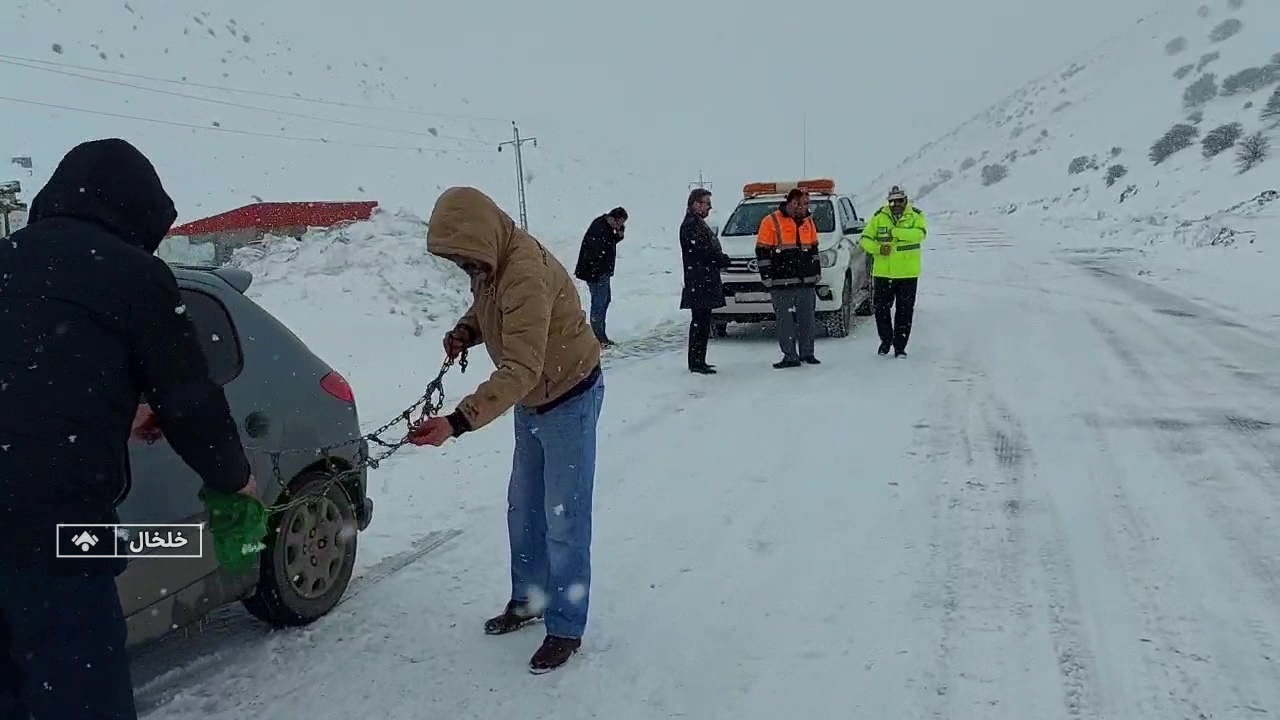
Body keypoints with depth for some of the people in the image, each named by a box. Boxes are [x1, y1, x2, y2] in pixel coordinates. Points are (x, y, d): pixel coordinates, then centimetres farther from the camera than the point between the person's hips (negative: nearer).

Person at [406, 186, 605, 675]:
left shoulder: (526, 276, -34)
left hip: (568, 397, -9)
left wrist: (457, 422, -47)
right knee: (523, 508, 18)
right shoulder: (490, 261, -6)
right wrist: (465, 330, -9)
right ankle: (528, 599, 35)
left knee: (563, 519, -3)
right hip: (531, 400, 9)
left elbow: (521, 369, -40)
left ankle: (566, 629, 10)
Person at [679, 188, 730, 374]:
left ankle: (698, 361, 18)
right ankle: (696, 362, -7)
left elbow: (710, 249, 23)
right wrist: (722, 258, -7)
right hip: (699, 284, -11)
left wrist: (720, 258, 4)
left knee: (701, 322, 13)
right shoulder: (690, 225, -11)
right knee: (700, 322, -9)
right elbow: (703, 250, -20)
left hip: (705, 283, 11)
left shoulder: (698, 223, 22)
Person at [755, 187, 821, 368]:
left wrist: (817, 272, 17)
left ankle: (807, 353, 19)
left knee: (808, 319, 8)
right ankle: (790, 356, 3)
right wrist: (767, 277, -9)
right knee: (786, 321, -3)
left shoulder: (808, 222, 13)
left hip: (807, 281, 5)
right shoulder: (771, 221, -4)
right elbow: (762, 252, -5)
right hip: (782, 283, -5)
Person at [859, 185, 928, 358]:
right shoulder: (879, 217, 4)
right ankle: (886, 340, 28)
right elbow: (865, 239, 3)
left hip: (908, 273, -1)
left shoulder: (916, 216, 0)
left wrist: (895, 232, -23)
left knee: (904, 311, 3)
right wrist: (878, 248, -16)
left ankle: (900, 346, 14)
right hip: (882, 272, 1)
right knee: (881, 309, 6)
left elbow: (920, 234, -19)